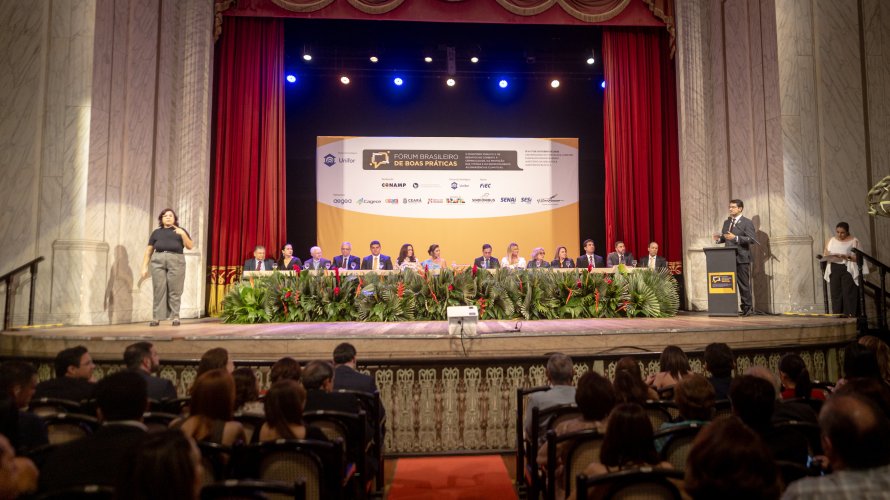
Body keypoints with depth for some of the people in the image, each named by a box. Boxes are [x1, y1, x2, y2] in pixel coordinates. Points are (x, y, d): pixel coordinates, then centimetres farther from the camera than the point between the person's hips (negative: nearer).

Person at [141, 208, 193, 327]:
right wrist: (144, 267, 8)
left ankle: (175, 317, -3)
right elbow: (148, 251, 16)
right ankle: (156, 318, -3)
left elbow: (190, 246, 4)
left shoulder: (180, 231, 15)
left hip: (176, 261, -1)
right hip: (158, 262, 1)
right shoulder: (156, 232, 18)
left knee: (175, 291, -5)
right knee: (158, 290, -4)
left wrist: (183, 234, -8)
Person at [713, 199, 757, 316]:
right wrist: (718, 239, -1)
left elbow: (751, 239, -14)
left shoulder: (747, 222, -4)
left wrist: (735, 238, -24)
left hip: (742, 258, -6)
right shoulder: (726, 222, 16)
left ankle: (747, 308, 9)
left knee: (744, 284, 0)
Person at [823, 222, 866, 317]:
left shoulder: (854, 240, 2)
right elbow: (826, 253, 12)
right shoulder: (831, 240, 14)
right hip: (834, 270, 3)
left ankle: (850, 315, -4)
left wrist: (847, 257, -19)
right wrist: (831, 255, -9)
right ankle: (837, 315, 3)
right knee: (836, 293, 0)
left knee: (849, 294, -7)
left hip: (849, 270, -3)